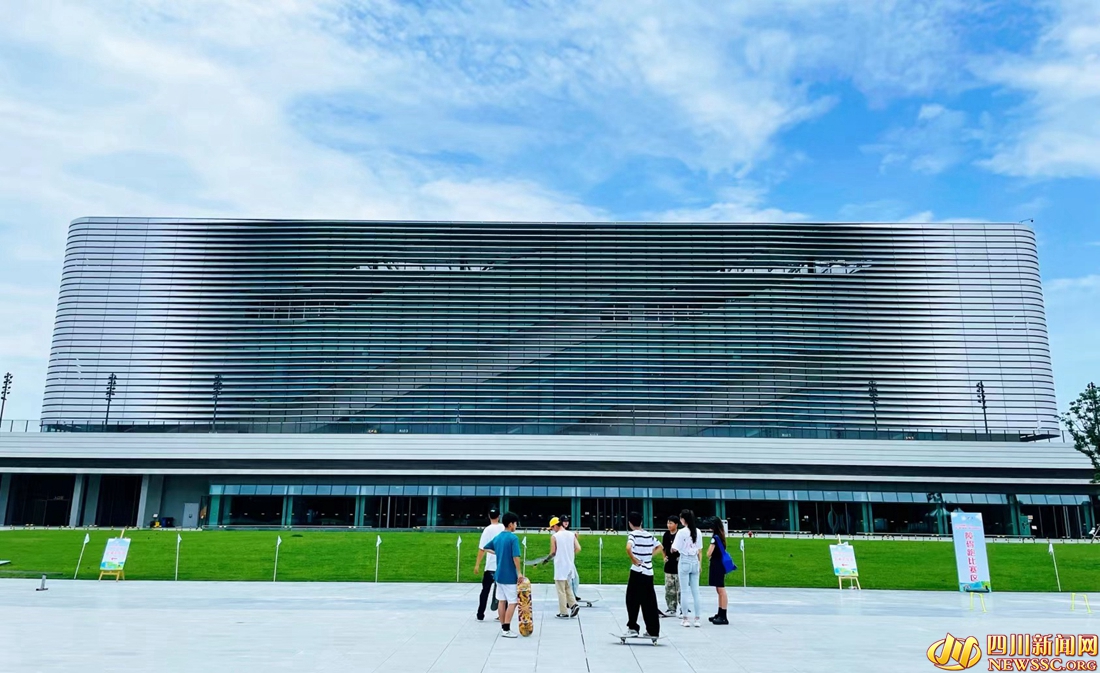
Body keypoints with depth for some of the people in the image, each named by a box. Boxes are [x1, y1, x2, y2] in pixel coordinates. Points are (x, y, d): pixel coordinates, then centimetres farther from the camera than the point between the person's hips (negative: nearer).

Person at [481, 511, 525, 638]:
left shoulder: (497, 537, 8)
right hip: (510, 576, -7)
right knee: (512, 602, 0)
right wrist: (519, 572, -14)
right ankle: (506, 629, -2)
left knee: (501, 601, 12)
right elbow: (516, 557, -21)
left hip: (499, 574, 7)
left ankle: (503, 627, 18)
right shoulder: (513, 538, -15)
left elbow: (485, 548, 22)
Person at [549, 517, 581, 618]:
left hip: (560, 567, -5)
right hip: (570, 566, 5)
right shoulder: (571, 535, 4)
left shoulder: (554, 537, -11)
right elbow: (578, 548, -2)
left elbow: (553, 552, -9)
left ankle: (564, 612, 5)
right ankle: (574, 604, 0)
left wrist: (551, 555, 13)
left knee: (561, 591, 3)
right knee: (568, 588, 18)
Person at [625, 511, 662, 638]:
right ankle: (653, 631, 12)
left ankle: (632, 627, 7)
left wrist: (633, 559, -14)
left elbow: (628, 548, -27)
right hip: (649, 572, 6)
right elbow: (659, 547, 24)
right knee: (650, 602, 9)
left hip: (637, 571, -6)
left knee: (632, 600, 6)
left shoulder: (633, 534, -8)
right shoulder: (649, 535, 11)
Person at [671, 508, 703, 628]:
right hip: (695, 561, 5)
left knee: (684, 591, 3)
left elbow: (674, 549, -12)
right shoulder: (698, 531, 3)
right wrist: (699, 563, 17)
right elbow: (700, 549, 9)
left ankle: (686, 619, 6)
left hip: (684, 561, -5)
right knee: (695, 591, 8)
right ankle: (697, 619, 10)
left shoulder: (681, 532, -13)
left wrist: (672, 546, 9)